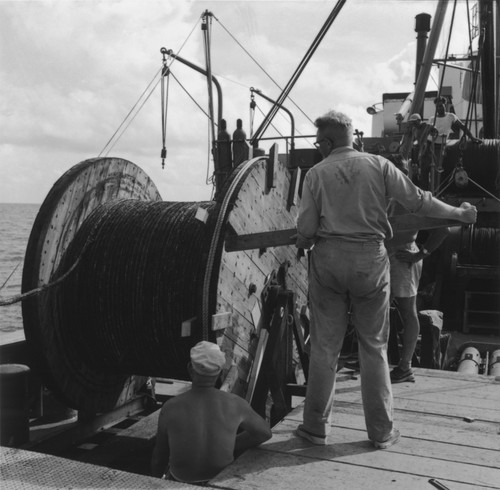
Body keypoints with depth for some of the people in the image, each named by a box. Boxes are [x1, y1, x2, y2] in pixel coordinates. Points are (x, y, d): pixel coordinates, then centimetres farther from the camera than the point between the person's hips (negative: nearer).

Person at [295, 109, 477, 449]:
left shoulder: (317, 173, -1)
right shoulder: (378, 165, 0)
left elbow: (305, 228, -4)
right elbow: (418, 200, -1)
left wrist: (304, 244, 18)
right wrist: (459, 213, 13)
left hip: (328, 259, 0)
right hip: (371, 258, 1)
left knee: (324, 346, 9)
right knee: (374, 346, 11)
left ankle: (316, 426, 17)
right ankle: (381, 431, 19)